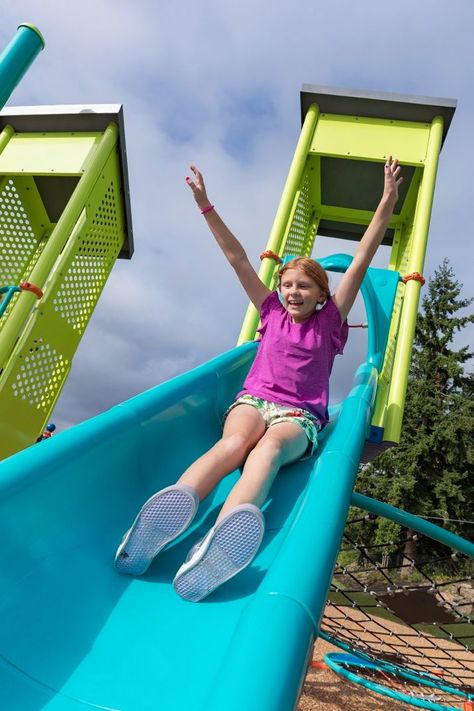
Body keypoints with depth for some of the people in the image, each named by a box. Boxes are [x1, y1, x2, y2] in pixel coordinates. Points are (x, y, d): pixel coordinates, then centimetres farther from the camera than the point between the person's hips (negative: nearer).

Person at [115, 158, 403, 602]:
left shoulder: (330, 322, 15)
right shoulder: (272, 313, 19)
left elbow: (361, 260, 9)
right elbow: (237, 259, 17)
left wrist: (388, 200, 5)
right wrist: (205, 206, 18)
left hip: (299, 416, -2)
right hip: (253, 401, 2)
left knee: (269, 447, -38)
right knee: (236, 441, -36)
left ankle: (215, 547, -67)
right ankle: (175, 502, -65)